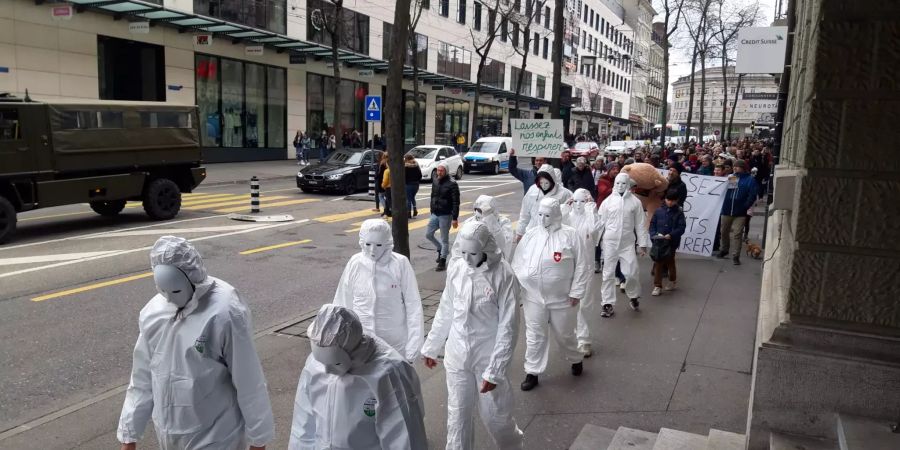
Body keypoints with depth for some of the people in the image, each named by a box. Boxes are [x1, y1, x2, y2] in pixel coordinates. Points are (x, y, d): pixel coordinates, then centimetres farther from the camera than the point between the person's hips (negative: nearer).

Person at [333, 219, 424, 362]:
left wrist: (413, 344, -10)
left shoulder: (400, 264, -13)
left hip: (395, 341, -1)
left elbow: (413, 305, -9)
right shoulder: (355, 263, -8)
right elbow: (343, 303, 1)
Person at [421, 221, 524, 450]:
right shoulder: (456, 268, -5)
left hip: (488, 357, -3)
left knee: (495, 415, 10)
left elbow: (508, 327, -16)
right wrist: (431, 346, 13)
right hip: (457, 356, 4)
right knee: (457, 415, 13)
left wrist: (495, 370, -17)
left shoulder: (503, 275, -18)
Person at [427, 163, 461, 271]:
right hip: (434, 214, 7)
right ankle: (441, 249, 30)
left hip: (445, 215, -7)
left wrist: (455, 218, -18)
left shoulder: (452, 184, -13)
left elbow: (456, 202, -14)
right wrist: (432, 211, 16)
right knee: (428, 234, 9)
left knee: (444, 239, 1)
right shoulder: (435, 182, 7)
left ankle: (442, 262, 10)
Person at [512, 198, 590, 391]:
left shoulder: (570, 235, -10)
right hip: (533, 297, 2)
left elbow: (582, 266, -8)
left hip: (562, 298, -2)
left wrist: (576, 292, -10)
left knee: (565, 335, 15)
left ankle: (576, 360, 44)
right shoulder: (530, 235, 1)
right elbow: (517, 263, 7)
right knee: (534, 336, 9)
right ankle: (532, 372, 24)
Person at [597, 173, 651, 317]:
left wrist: (643, 244, 2)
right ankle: (607, 304, 13)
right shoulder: (608, 201, 0)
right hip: (610, 242, 0)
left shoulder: (635, 202, 0)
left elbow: (640, 224, 3)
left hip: (628, 243, 0)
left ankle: (633, 296, 28)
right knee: (608, 273, 4)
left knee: (631, 272, -2)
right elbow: (600, 222, 3)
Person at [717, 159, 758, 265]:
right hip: (727, 210, 4)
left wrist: (745, 207, -13)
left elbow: (752, 196, -8)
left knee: (737, 234, -4)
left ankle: (735, 256, 0)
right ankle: (723, 250, 35)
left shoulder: (750, 180, -2)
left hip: (740, 212, -4)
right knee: (724, 232, 16)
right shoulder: (730, 177, 9)